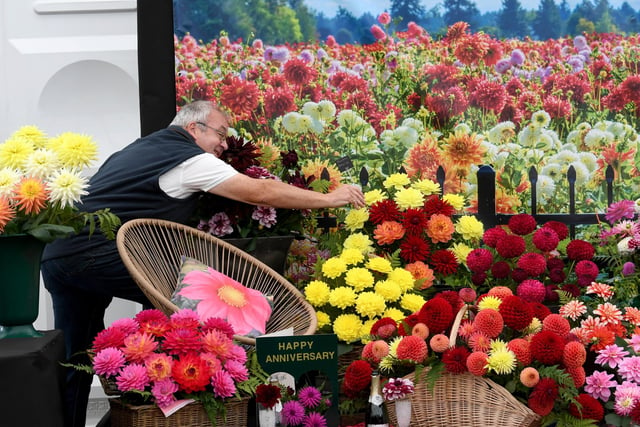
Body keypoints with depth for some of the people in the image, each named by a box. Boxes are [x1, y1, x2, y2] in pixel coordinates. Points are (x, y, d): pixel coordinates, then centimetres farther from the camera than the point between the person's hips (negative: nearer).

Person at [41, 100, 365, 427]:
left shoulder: (141, 147, 22)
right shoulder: (189, 159, -3)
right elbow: (262, 193, -3)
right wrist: (329, 199, 4)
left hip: (57, 253, 9)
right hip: (94, 251, -9)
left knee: (77, 363, 12)